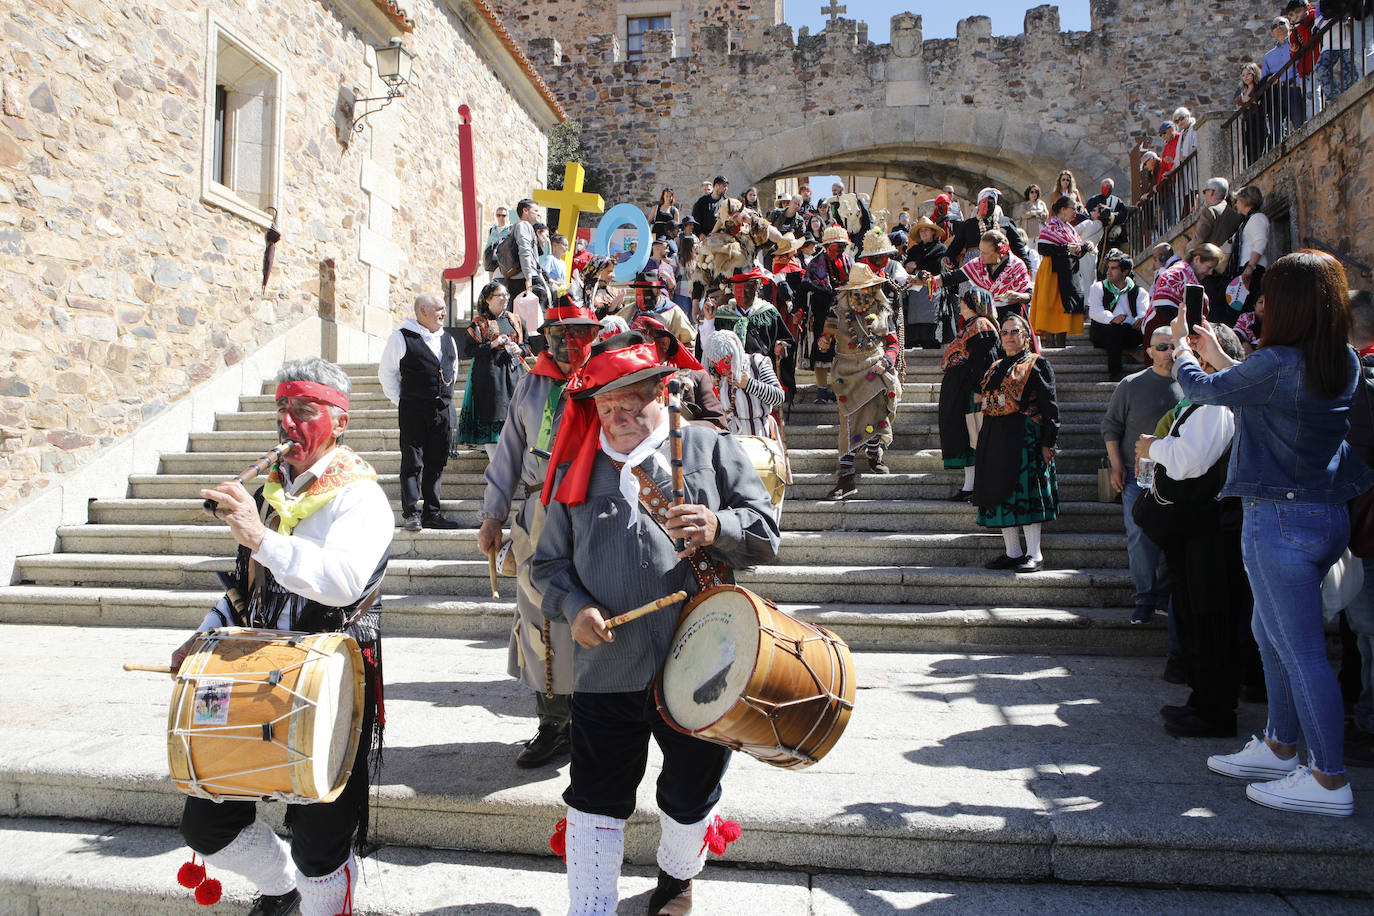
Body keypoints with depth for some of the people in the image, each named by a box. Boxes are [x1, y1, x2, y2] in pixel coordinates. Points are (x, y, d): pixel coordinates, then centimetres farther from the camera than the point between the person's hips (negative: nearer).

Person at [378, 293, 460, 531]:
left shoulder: (448, 341, 14)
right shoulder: (401, 339, -2)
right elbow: (386, 373, 1)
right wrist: (401, 401, -1)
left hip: (443, 410, 5)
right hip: (413, 411, -5)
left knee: (437, 462, 7)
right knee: (412, 462, -2)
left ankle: (432, 513, 15)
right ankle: (410, 512, 6)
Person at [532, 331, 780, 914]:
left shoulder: (710, 449, 2)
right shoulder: (576, 471, 8)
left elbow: (766, 534, 0)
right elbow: (549, 563, 10)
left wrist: (719, 527, -21)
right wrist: (575, 608, -10)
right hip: (606, 668, 1)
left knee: (691, 795, 19)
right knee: (595, 802, 7)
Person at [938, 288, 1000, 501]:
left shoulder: (980, 326, -8)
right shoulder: (969, 326, 22)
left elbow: (983, 361, -17)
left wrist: (979, 390, -23)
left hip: (969, 391, -10)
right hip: (960, 392, 10)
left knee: (976, 436, -8)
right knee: (965, 436, 9)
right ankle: (969, 486, 11)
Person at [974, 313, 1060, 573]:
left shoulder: (1037, 364, 1)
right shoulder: (996, 367, 19)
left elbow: (1049, 405, -5)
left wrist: (1048, 443, -12)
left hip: (1025, 437, -7)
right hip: (995, 439, 7)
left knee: (1025, 491, -9)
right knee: (999, 492, 5)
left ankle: (1035, 554, -3)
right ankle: (1013, 552, 13)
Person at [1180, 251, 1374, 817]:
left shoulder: (1278, 362, -19)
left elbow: (1202, 389, -5)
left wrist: (1180, 347, 16)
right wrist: (1216, 353, 30)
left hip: (1280, 520, -9)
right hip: (1327, 513, 9)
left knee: (1301, 651, -1)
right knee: (1272, 635, 21)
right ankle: (1280, 748, 34)